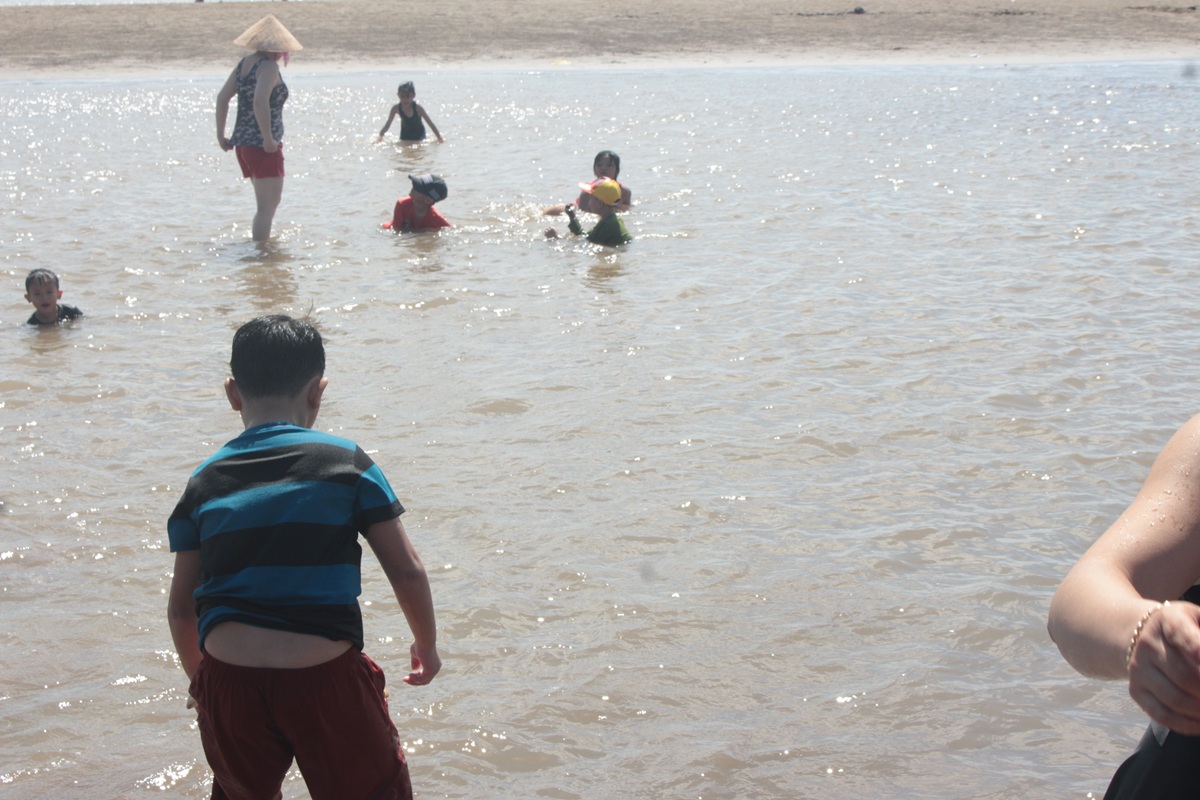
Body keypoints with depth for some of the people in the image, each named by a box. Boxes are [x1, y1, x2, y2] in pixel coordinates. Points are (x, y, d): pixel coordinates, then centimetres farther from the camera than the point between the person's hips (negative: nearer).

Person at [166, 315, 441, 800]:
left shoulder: (204, 482, 9)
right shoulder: (347, 464, 2)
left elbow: (181, 608, 12)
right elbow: (407, 572, 1)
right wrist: (426, 645, 19)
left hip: (228, 681, 3)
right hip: (325, 678, -3)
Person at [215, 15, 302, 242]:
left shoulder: (243, 64, 11)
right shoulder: (268, 67, -13)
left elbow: (222, 98, 9)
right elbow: (260, 102, -27)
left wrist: (221, 135, 12)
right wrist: (268, 138, -22)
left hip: (243, 144, 9)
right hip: (263, 147, -9)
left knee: (271, 200, 23)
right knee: (267, 207, -5)